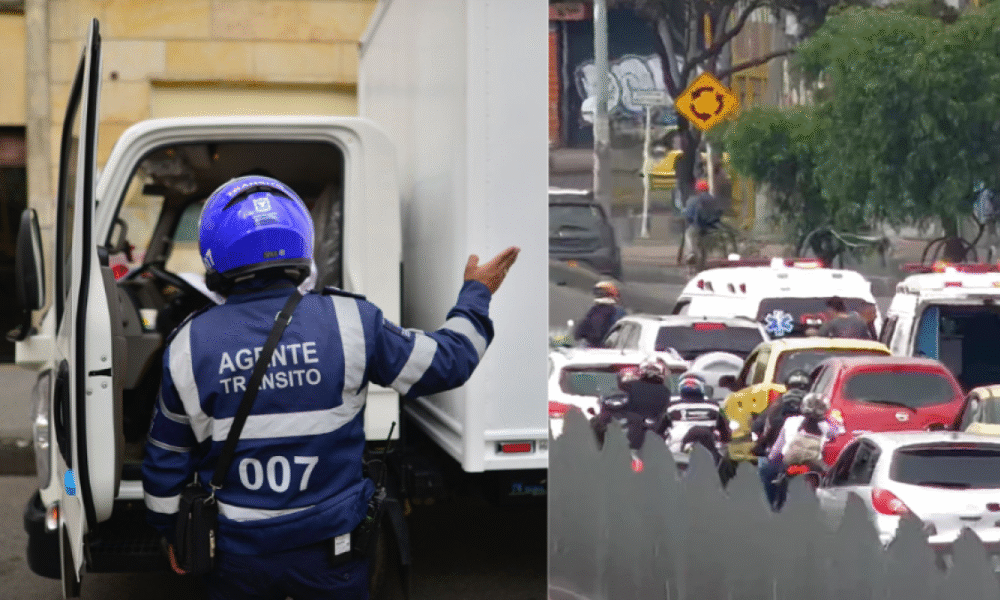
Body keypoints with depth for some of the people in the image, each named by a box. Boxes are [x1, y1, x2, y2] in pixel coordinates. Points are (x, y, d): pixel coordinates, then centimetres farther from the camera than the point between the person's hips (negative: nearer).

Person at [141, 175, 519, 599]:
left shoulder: (189, 345, -8)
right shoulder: (348, 321, -12)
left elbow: (165, 461, 2)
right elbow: (447, 362, -1)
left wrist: (170, 530, 19)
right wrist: (476, 294, 16)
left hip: (236, 556, 1)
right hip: (332, 550, -1)